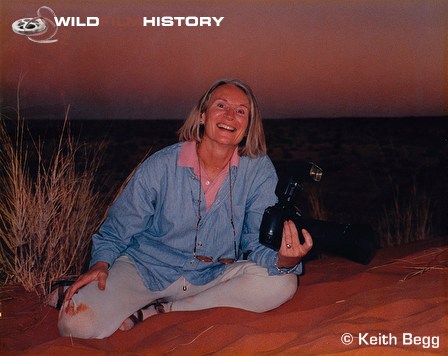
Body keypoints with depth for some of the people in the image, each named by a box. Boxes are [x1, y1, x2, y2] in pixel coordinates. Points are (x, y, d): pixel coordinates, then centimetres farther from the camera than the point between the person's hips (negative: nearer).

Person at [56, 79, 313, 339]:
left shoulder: (259, 170, -7)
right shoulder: (161, 166, -10)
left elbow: (260, 243, -12)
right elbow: (117, 231, 1)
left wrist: (286, 259, -34)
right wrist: (100, 264, -18)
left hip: (213, 277, 3)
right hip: (147, 269, -2)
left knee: (282, 283, -25)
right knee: (76, 324, -25)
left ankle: (161, 312, -16)